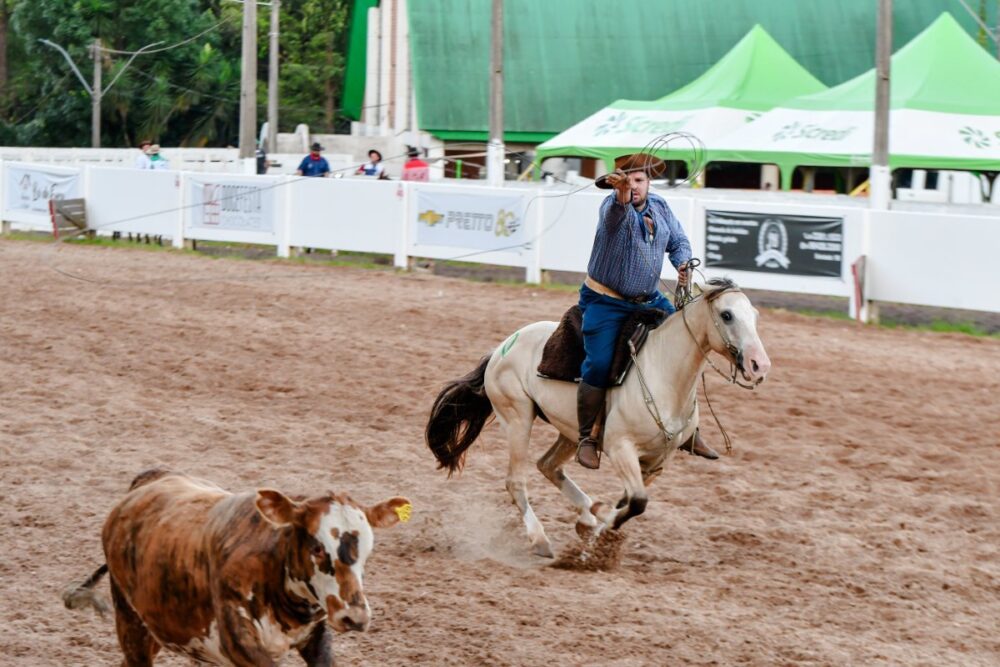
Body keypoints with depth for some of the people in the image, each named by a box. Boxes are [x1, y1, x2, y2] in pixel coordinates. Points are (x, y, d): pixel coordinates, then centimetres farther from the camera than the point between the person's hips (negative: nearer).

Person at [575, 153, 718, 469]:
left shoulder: (660, 207, 4)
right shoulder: (614, 207, -16)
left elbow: (678, 242, 14)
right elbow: (619, 210, -41)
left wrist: (683, 264, -8)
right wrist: (622, 195, -65)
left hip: (649, 300, 6)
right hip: (606, 303, -6)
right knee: (599, 365, -20)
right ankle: (586, 437, -5)